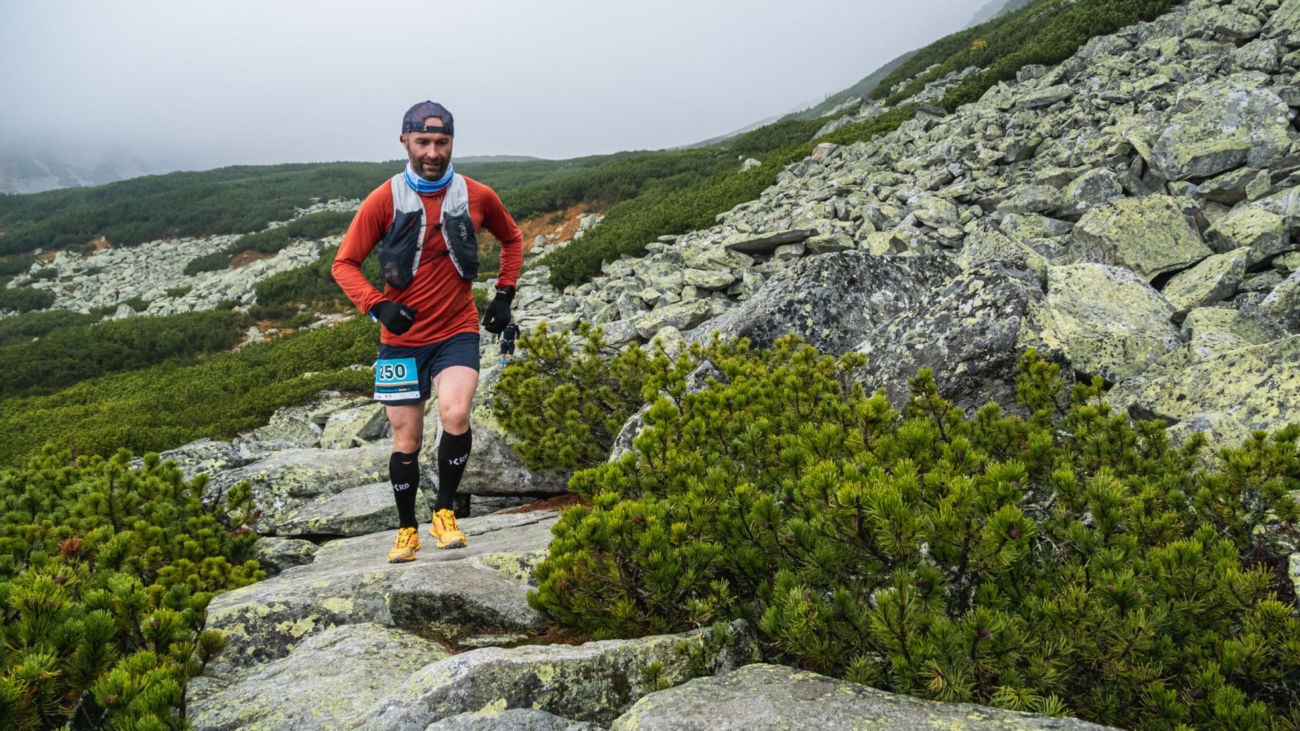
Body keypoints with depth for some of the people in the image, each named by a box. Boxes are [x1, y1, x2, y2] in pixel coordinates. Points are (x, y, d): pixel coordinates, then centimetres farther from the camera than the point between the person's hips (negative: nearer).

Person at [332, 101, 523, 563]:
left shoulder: (477, 196, -2)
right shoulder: (384, 200, -7)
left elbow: (512, 240, 17)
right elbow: (344, 264, -3)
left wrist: (504, 295, 7)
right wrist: (377, 306, -19)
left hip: (457, 333, 0)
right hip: (402, 338, 0)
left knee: (455, 415, -24)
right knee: (406, 442, 6)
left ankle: (444, 512, -3)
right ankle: (407, 530, 25)